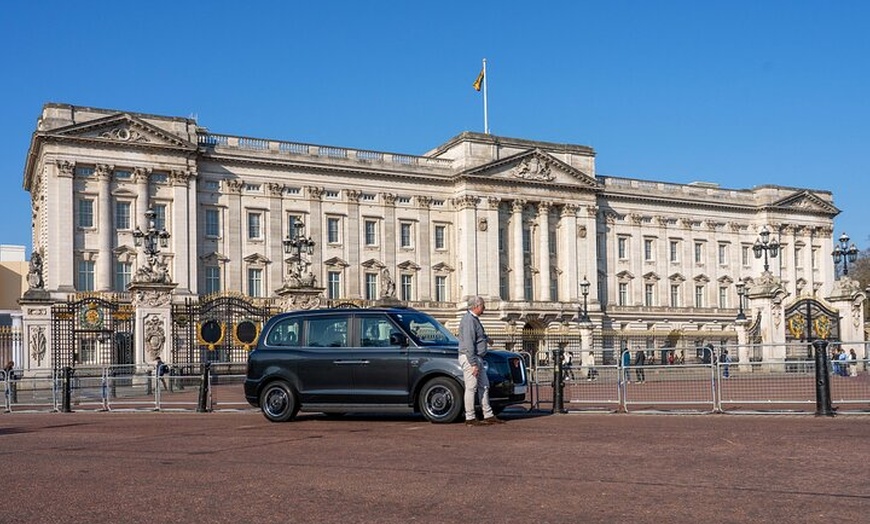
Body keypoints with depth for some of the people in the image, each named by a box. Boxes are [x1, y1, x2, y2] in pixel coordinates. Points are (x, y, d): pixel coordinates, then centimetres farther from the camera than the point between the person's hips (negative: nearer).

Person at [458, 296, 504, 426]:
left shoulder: (474, 319, 15)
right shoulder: (469, 320, -18)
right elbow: (468, 344, -24)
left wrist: (486, 339, 57)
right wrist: (474, 364, -26)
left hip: (477, 358, 11)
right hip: (469, 358, -11)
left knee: (484, 386, 12)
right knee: (471, 388, -6)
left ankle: (488, 415, 17)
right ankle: (470, 418, -1)